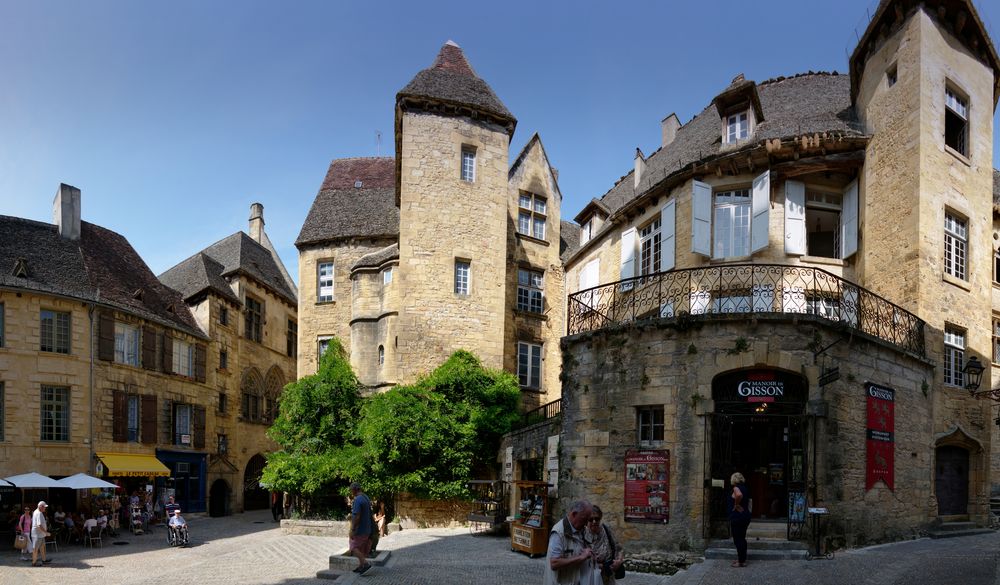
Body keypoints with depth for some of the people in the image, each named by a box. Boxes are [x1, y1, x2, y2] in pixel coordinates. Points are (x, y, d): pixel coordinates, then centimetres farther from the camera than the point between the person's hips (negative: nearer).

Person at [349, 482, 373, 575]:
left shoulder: (357, 500, -20)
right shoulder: (366, 498, 11)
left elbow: (356, 516, -25)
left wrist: (352, 530, -22)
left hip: (359, 529, -9)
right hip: (367, 528, 9)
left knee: (354, 548, -2)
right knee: (361, 549, 14)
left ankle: (365, 564, -9)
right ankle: (361, 567, 17)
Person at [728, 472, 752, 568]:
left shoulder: (736, 488, -13)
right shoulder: (745, 488, 14)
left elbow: (739, 495, -36)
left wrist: (736, 505, -23)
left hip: (737, 516, -9)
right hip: (746, 515, 9)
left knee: (738, 539, -3)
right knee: (742, 539, 17)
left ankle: (741, 561, 0)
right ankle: (742, 559, 23)